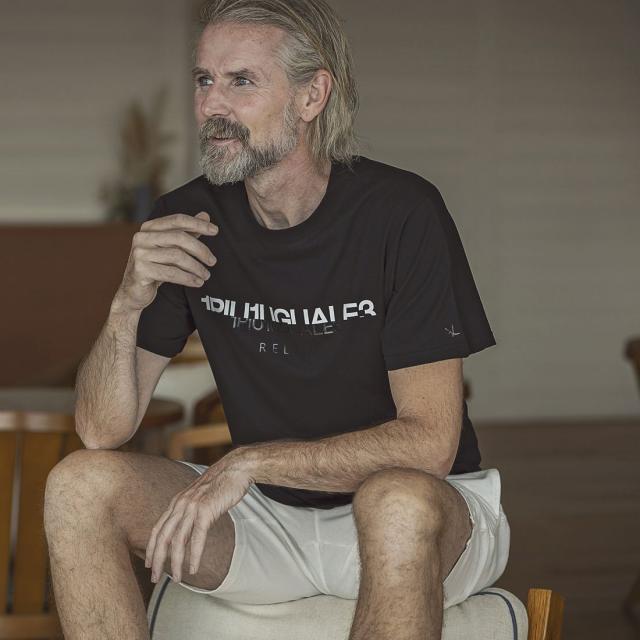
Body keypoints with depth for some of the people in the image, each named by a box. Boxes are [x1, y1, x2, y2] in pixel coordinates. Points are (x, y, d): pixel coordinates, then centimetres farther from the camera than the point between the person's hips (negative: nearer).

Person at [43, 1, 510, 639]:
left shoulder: (401, 211, -15)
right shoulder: (185, 221, -2)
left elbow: (428, 440, -18)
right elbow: (101, 431, -5)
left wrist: (252, 461, -25)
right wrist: (126, 307, -24)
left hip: (430, 519, -4)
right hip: (268, 518, 4)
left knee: (397, 502, -38)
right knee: (79, 484, -16)